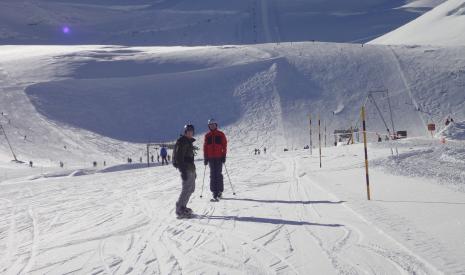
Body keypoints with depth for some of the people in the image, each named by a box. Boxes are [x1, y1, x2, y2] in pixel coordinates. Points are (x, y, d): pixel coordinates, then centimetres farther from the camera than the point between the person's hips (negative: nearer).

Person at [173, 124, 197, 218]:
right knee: (187, 189, -12)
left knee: (191, 188, 15)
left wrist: (193, 171, 25)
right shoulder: (182, 142, -13)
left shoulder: (189, 142, 17)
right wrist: (183, 171, -25)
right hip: (185, 168, -10)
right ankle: (179, 210, -10)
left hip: (190, 168, 10)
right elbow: (179, 157, -19)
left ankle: (182, 207, 23)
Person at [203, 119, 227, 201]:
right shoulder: (207, 136, 9)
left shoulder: (221, 134, 3)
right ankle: (214, 191, 3)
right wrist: (205, 158, 4)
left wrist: (224, 156, -6)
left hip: (219, 157, -2)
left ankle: (220, 191, 1)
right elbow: (205, 147, 9)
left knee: (219, 174, -4)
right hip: (211, 157, 2)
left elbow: (224, 145, 2)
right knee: (212, 174, 1)